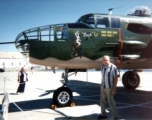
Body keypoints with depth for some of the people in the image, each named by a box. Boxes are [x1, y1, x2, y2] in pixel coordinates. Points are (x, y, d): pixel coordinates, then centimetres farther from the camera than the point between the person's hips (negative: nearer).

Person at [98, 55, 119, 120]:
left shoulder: (113, 67, -20)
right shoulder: (103, 66, 1)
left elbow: (116, 78, -17)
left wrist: (114, 88, -19)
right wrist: (101, 84, 13)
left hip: (109, 87, -7)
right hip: (103, 86, 7)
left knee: (111, 102, -2)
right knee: (102, 101, 14)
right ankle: (103, 114, 30)